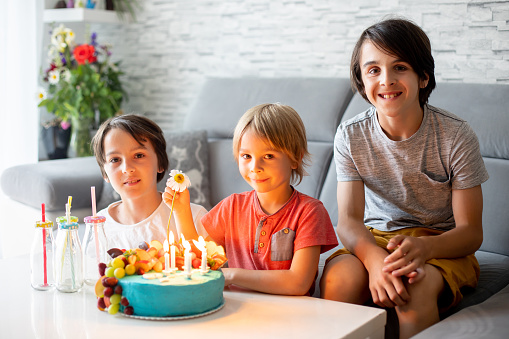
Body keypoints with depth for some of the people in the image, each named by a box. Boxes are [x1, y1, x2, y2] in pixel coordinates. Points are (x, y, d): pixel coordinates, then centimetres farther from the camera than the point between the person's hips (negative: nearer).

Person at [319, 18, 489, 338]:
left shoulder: (457, 136, -14)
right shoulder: (350, 137, -7)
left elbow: (471, 231, -12)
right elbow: (349, 220, -13)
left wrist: (424, 247, -36)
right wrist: (374, 257, -38)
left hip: (442, 244, -2)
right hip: (375, 240, 2)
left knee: (417, 287, -35)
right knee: (339, 276, -31)